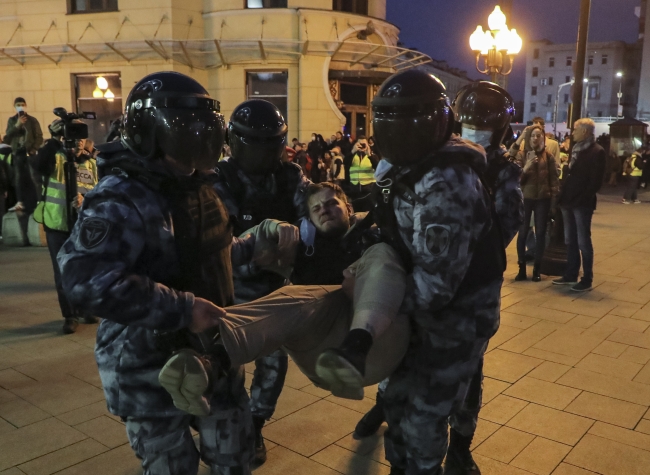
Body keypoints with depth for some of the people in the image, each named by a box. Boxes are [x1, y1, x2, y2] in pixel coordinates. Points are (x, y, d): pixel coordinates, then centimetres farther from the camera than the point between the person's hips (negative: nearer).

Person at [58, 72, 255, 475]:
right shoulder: (121, 200, -22)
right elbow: (87, 280, -35)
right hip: (151, 368, -7)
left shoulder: (198, 186, 5)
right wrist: (182, 309, -33)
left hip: (213, 352, 8)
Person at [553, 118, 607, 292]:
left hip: (582, 204, -8)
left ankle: (587, 279, 8)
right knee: (570, 241, 13)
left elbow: (596, 181, -15)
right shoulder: (576, 149, 14)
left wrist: (582, 199, -17)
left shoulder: (597, 152, -10)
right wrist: (563, 196, 8)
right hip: (569, 201, 8)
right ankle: (571, 275, 23)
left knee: (583, 242, -1)